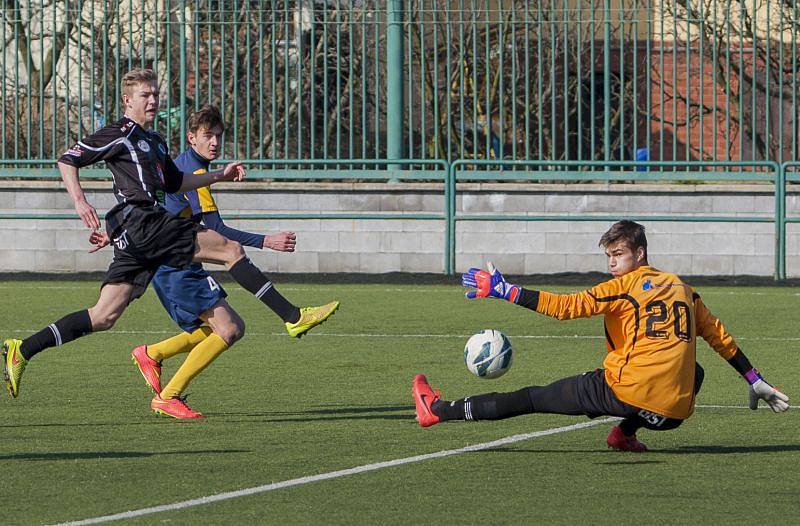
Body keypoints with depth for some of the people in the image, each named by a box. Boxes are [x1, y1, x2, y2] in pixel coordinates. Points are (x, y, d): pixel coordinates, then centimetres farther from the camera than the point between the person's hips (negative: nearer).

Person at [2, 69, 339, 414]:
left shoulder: (155, 142, 26)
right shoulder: (120, 134, -1)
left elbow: (176, 183, 36)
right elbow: (68, 160, -3)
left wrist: (219, 175, 27)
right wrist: (80, 201, -17)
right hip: (140, 222, -9)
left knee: (104, 317, 3)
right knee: (231, 249, -9)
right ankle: (294, 317, -8)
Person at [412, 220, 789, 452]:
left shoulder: (624, 287, -1)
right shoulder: (682, 289, 17)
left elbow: (566, 306, -11)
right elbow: (719, 336, 24)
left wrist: (505, 292, -11)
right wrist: (755, 381, 32)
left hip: (626, 392, -5)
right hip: (675, 411, 5)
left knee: (532, 398, 5)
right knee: (694, 370, 40)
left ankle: (438, 410, 4)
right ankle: (627, 433, 23)